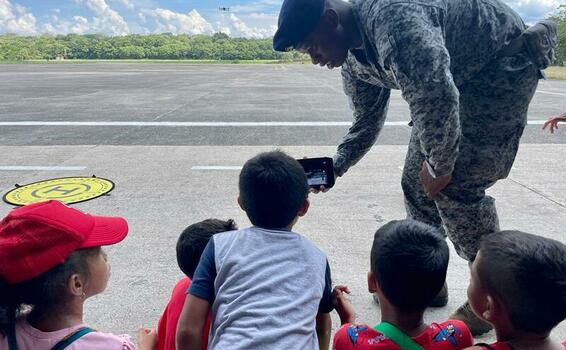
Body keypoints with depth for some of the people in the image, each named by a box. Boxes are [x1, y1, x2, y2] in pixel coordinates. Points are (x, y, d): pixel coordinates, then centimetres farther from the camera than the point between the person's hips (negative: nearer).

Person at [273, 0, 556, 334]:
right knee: (416, 182, 5)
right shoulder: (354, 64, -2)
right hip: (460, 78, 9)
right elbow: (368, 123, 9)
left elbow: (437, 99, -37)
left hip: (504, 62, -9)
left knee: (457, 186, -15)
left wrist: (440, 165, -22)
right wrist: (333, 166, -3)